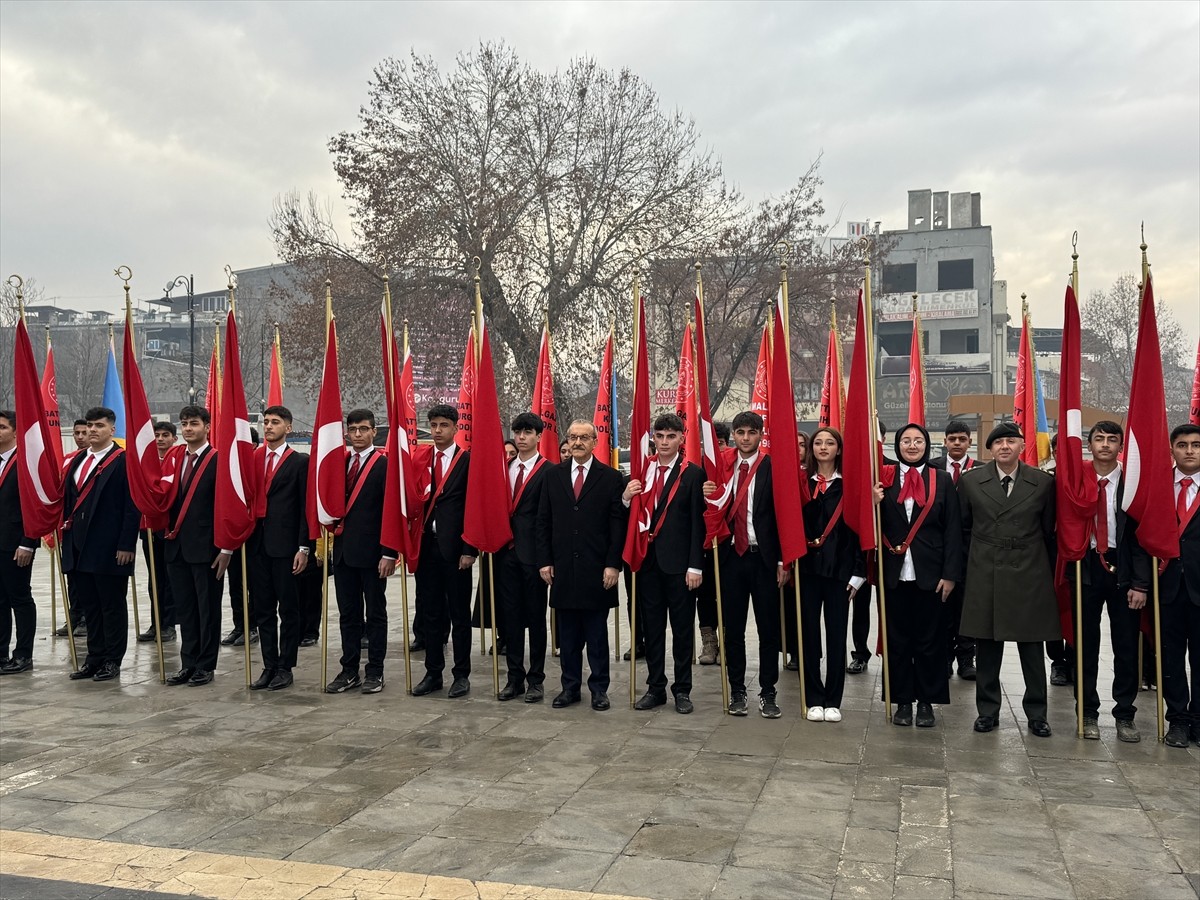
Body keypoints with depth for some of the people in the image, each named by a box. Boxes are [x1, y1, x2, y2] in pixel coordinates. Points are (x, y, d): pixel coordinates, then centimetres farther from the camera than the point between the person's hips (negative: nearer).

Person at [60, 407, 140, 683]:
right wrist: (67, 534, 11)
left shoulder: (124, 461, -8)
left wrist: (126, 545, -16)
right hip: (80, 546, 7)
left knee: (112, 606, 3)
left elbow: (132, 506, -12)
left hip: (110, 548, -7)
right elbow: (68, 499, 19)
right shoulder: (78, 461, 15)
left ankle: (112, 661, 11)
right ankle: (95, 657, 22)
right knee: (89, 605, 13)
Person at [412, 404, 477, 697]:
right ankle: (433, 673, 21)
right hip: (426, 546, 4)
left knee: (459, 614, 4)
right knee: (429, 612, 10)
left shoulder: (468, 461, -3)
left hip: (455, 549, -4)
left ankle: (461, 675, 13)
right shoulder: (419, 460, 10)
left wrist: (470, 550, -12)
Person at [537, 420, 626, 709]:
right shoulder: (553, 475, 8)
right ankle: (570, 686, 20)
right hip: (562, 568, 3)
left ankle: (599, 688, 15)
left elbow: (618, 524, -3)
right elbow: (543, 521, 8)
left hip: (597, 569, -2)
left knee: (597, 633, 6)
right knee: (567, 634, 10)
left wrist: (613, 564, -9)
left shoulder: (610, 477, 0)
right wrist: (544, 560, 1)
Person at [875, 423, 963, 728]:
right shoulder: (884, 479, 4)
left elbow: (953, 531, 0)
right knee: (897, 639, 7)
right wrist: (875, 503, -16)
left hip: (930, 573, 0)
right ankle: (902, 701, 18)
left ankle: (926, 701, 19)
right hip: (895, 573, 1)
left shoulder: (942, 480, 3)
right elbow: (876, 528, 3)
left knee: (929, 640, 7)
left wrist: (950, 574, -6)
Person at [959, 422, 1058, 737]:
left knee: (1032, 646, 6)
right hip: (984, 577, 0)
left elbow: (1049, 531, 8)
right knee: (987, 646, 7)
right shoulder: (971, 481, 2)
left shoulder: (1043, 483, 1)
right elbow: (964, 528, 10)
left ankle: (1036, 713, 19)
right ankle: (987, 710, 18)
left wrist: (1048, 572, 11)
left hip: (1030, 576, 0)